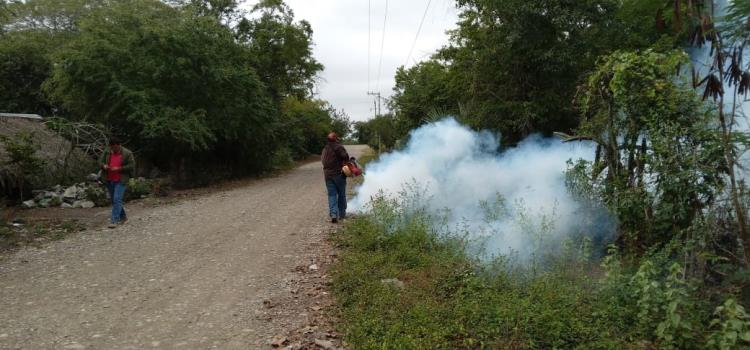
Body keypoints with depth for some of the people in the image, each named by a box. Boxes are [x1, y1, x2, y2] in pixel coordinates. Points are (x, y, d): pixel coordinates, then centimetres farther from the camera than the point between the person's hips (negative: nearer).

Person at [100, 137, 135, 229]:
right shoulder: (107, 152, 8)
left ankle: (114, 220, -12)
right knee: (114, 200, 14)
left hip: (120, 181, -6)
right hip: (109, 180, 6)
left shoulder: (127, 153, -7)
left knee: (117, 200, -13)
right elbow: (101, 161, 15)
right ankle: (123, 217, 30)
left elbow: (132, 166, -10)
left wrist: (119, 168, -19)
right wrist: (104, 165, -8)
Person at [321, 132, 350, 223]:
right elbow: (345, 156, -21)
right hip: (339, 174, -4)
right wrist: (346, 163, -2)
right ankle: (342, 214, 16)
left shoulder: (325, 149, 13)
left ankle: (333, 214, -11)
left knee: (331, 195, 4)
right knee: (341, 194, 9)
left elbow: (322, 160, 17)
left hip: (328, 175, 5)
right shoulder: (338, 147, -9)